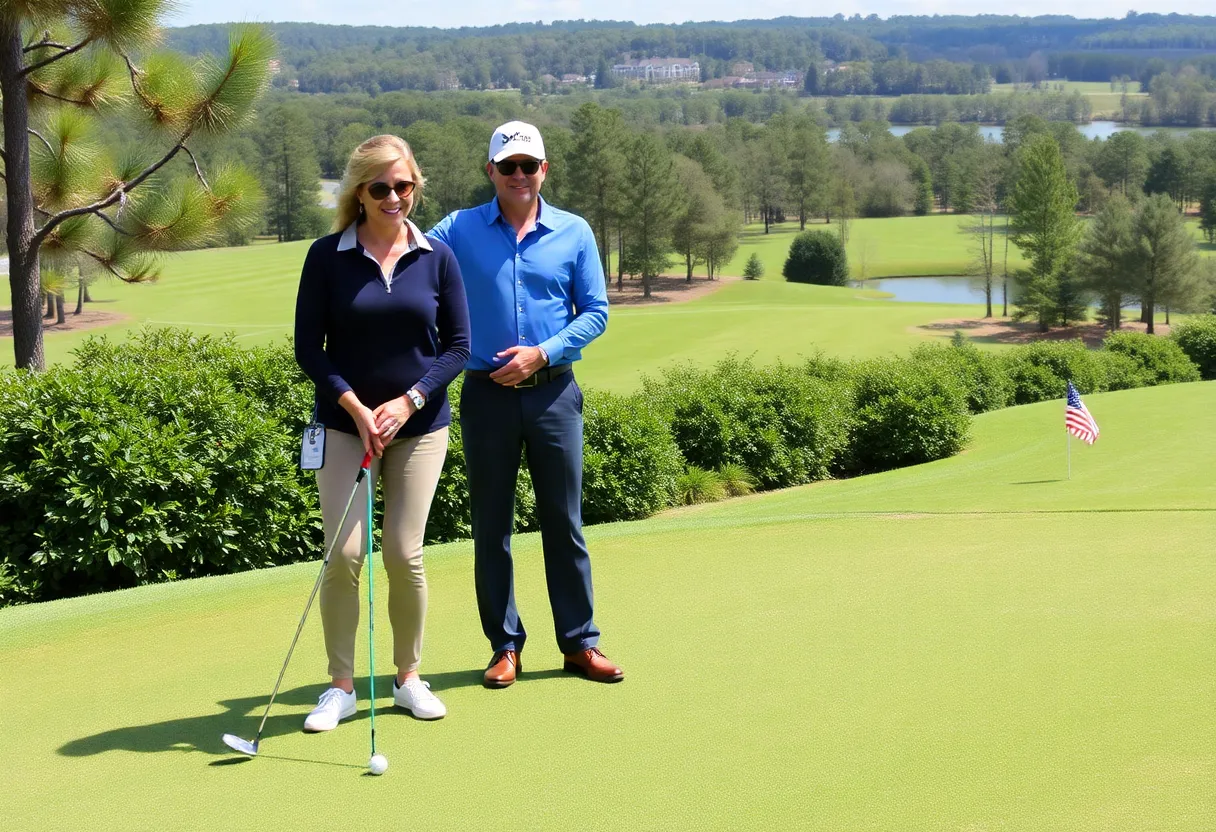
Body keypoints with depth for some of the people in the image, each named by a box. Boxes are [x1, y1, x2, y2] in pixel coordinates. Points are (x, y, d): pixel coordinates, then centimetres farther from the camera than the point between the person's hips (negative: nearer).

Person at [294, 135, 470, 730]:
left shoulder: (436, 257, 2)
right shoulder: (327, 256, -3)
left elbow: (458, 345, 2)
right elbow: (308, 349, -3)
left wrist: (407, 402, -10)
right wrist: (357, 408, -13)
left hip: (420, 425, 1)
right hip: (345, 423, -1)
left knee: (405, 553, 0)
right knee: (344, 553, -6)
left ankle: (408, 677, 17)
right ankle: (341, 686, 6)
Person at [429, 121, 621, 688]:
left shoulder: (574, 233, 4)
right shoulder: (458, 231, 3)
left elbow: (595, 312, 4)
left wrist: (542, 353, -9)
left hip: (553, 391, 0)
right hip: (486, 392, 0)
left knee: (564, 520, 5)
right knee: (491, 525, 5)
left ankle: (580, 642, 13)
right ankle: (505, 645, 15)